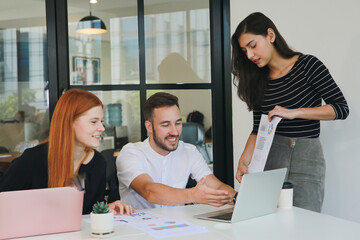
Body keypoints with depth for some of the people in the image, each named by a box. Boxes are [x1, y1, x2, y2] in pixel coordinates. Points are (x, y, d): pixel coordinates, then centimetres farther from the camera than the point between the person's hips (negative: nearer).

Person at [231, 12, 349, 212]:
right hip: (271, 157, 4)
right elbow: (258, 129, 9)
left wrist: (293, 112, -15)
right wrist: (244, 161, -8)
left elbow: (341, 108, -6)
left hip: (305, 157, -4)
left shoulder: (307, 65, -4)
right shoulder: (259, 80, 10)